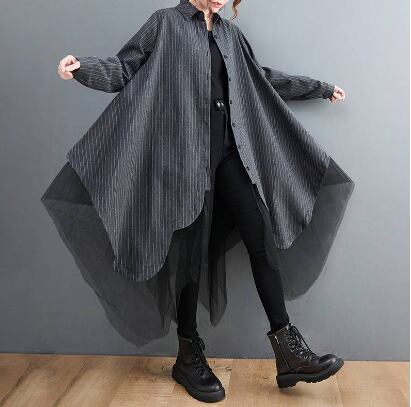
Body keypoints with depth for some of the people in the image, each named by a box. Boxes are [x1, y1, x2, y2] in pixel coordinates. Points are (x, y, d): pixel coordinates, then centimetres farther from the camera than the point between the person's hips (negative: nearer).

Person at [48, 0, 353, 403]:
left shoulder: (228, 32, 19)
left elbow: (265, 78, 27)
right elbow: (125, 70, -2)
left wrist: (322, 87, 34)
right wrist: (82, 67, -23)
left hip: (229, 150, 5)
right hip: (187, 152, -5)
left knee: (261, 237, -4)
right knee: (193, 248, -3)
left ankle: (289, 351, 1)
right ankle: (189, 356, 12)